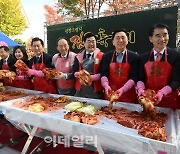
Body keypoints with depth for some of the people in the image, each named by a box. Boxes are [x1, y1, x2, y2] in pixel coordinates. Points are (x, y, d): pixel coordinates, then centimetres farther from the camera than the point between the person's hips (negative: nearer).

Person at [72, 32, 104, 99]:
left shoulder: (101, 56, -1)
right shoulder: (78, 56, 10)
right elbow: (74, 72, 7)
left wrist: (90, 77, -18)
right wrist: (79, 74, -13)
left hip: (95, 91, -2)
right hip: (80, 90, 3)